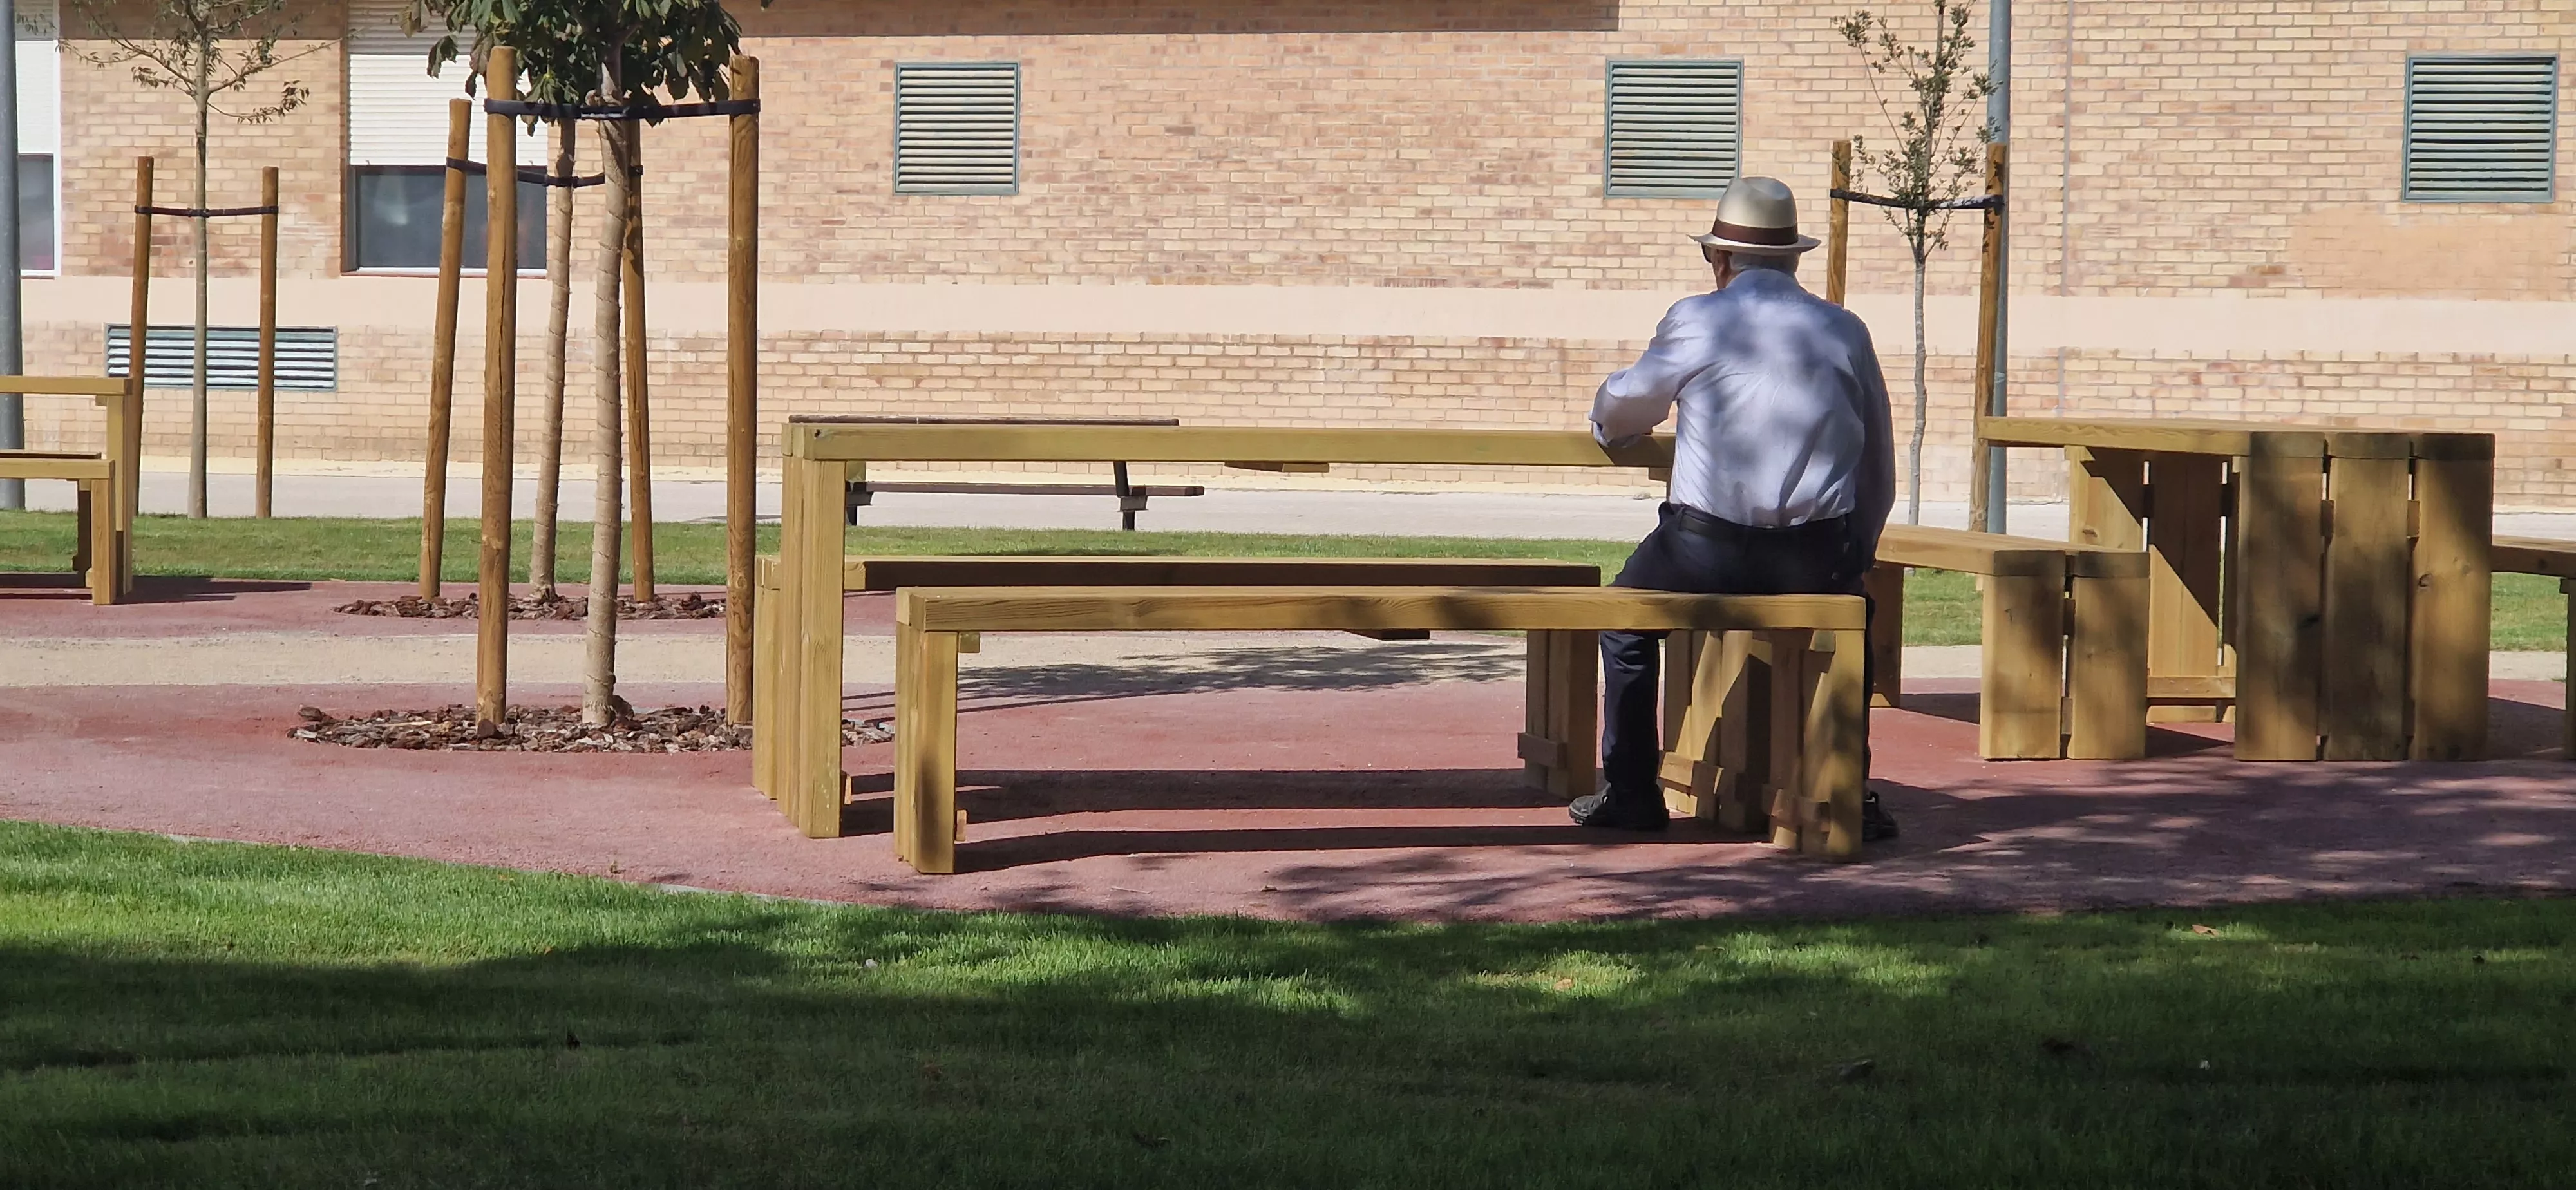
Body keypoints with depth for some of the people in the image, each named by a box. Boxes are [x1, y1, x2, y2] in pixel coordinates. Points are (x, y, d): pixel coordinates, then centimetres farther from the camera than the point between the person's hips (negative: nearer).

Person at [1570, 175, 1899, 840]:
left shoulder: (1696, 321, 1)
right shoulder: (1845, 331, 9)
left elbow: (1617, 417, 16)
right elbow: (1879, 469, 15)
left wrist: (1609, 423, 42)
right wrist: (1855, 556, 30)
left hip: (1706, 551, -3)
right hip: (1815, 560, 3)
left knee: (1627, 621, 26)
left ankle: (1631, 795, 23)